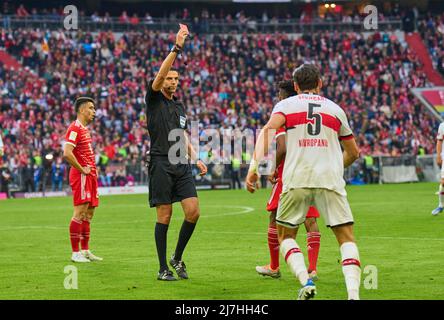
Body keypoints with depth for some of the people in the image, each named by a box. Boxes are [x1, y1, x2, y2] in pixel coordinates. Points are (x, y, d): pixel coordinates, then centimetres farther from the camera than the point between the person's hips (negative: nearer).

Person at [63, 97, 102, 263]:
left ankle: (85, 251, 16)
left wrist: (93, 168, 15)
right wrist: (82, 169, -18)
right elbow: (67, 153, -24)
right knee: (80, 212, -10)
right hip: (81, 176, -10)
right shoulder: (74, 128, -12)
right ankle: (75, 253, -8)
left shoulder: (85, 129, 19)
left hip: (89, 175, 10)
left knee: (89, 213, 11)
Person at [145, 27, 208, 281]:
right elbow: (161, 73, -14)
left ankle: (177, 258, 13)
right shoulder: (154, 99, 3)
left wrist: (196, 159, 11)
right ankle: (163, 268, 3)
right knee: (165, 216, -4)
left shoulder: (180, 106, 21)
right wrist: (177, 48, -19)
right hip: (161, 164, -6)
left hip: (182, 165, 6)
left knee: (193, 212, -5)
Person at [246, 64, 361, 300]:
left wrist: (255, 166, -15)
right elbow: (353, 152, 26)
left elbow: (268, 130, -9)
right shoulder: (335, 109, 19)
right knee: (346, 238, 5)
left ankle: (305, 281, -7)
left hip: (296, 180, -1)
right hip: (330, 179, 1)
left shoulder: (286, 105, 12)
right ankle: (353, 293, -15)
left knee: (285, 236, 16)